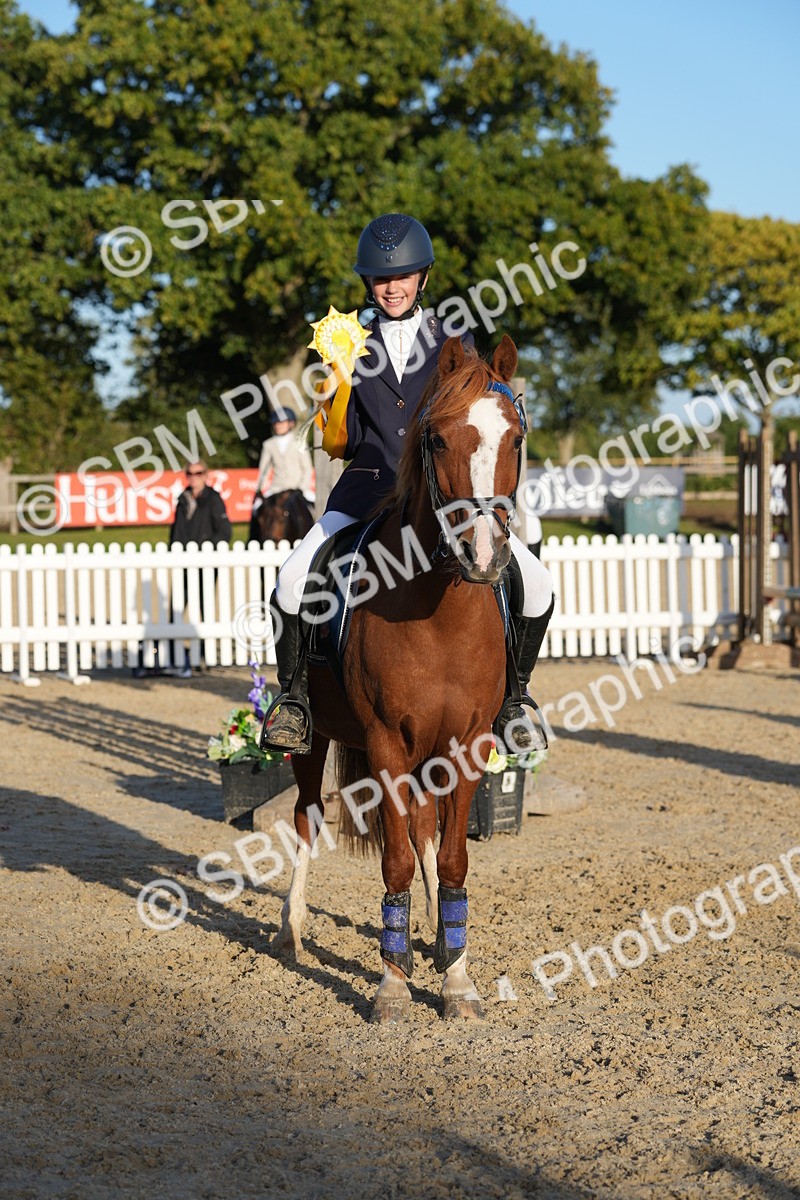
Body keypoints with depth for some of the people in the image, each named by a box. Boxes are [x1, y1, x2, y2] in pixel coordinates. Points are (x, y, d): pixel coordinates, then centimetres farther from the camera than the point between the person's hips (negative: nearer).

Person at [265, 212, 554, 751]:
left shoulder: (455, 343, 10)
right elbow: (347, 443, 5)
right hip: (369, 490, 0)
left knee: (536, 585, -15)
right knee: (295, 578, -23)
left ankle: (511, 697, 8)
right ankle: (295, 696, -1)